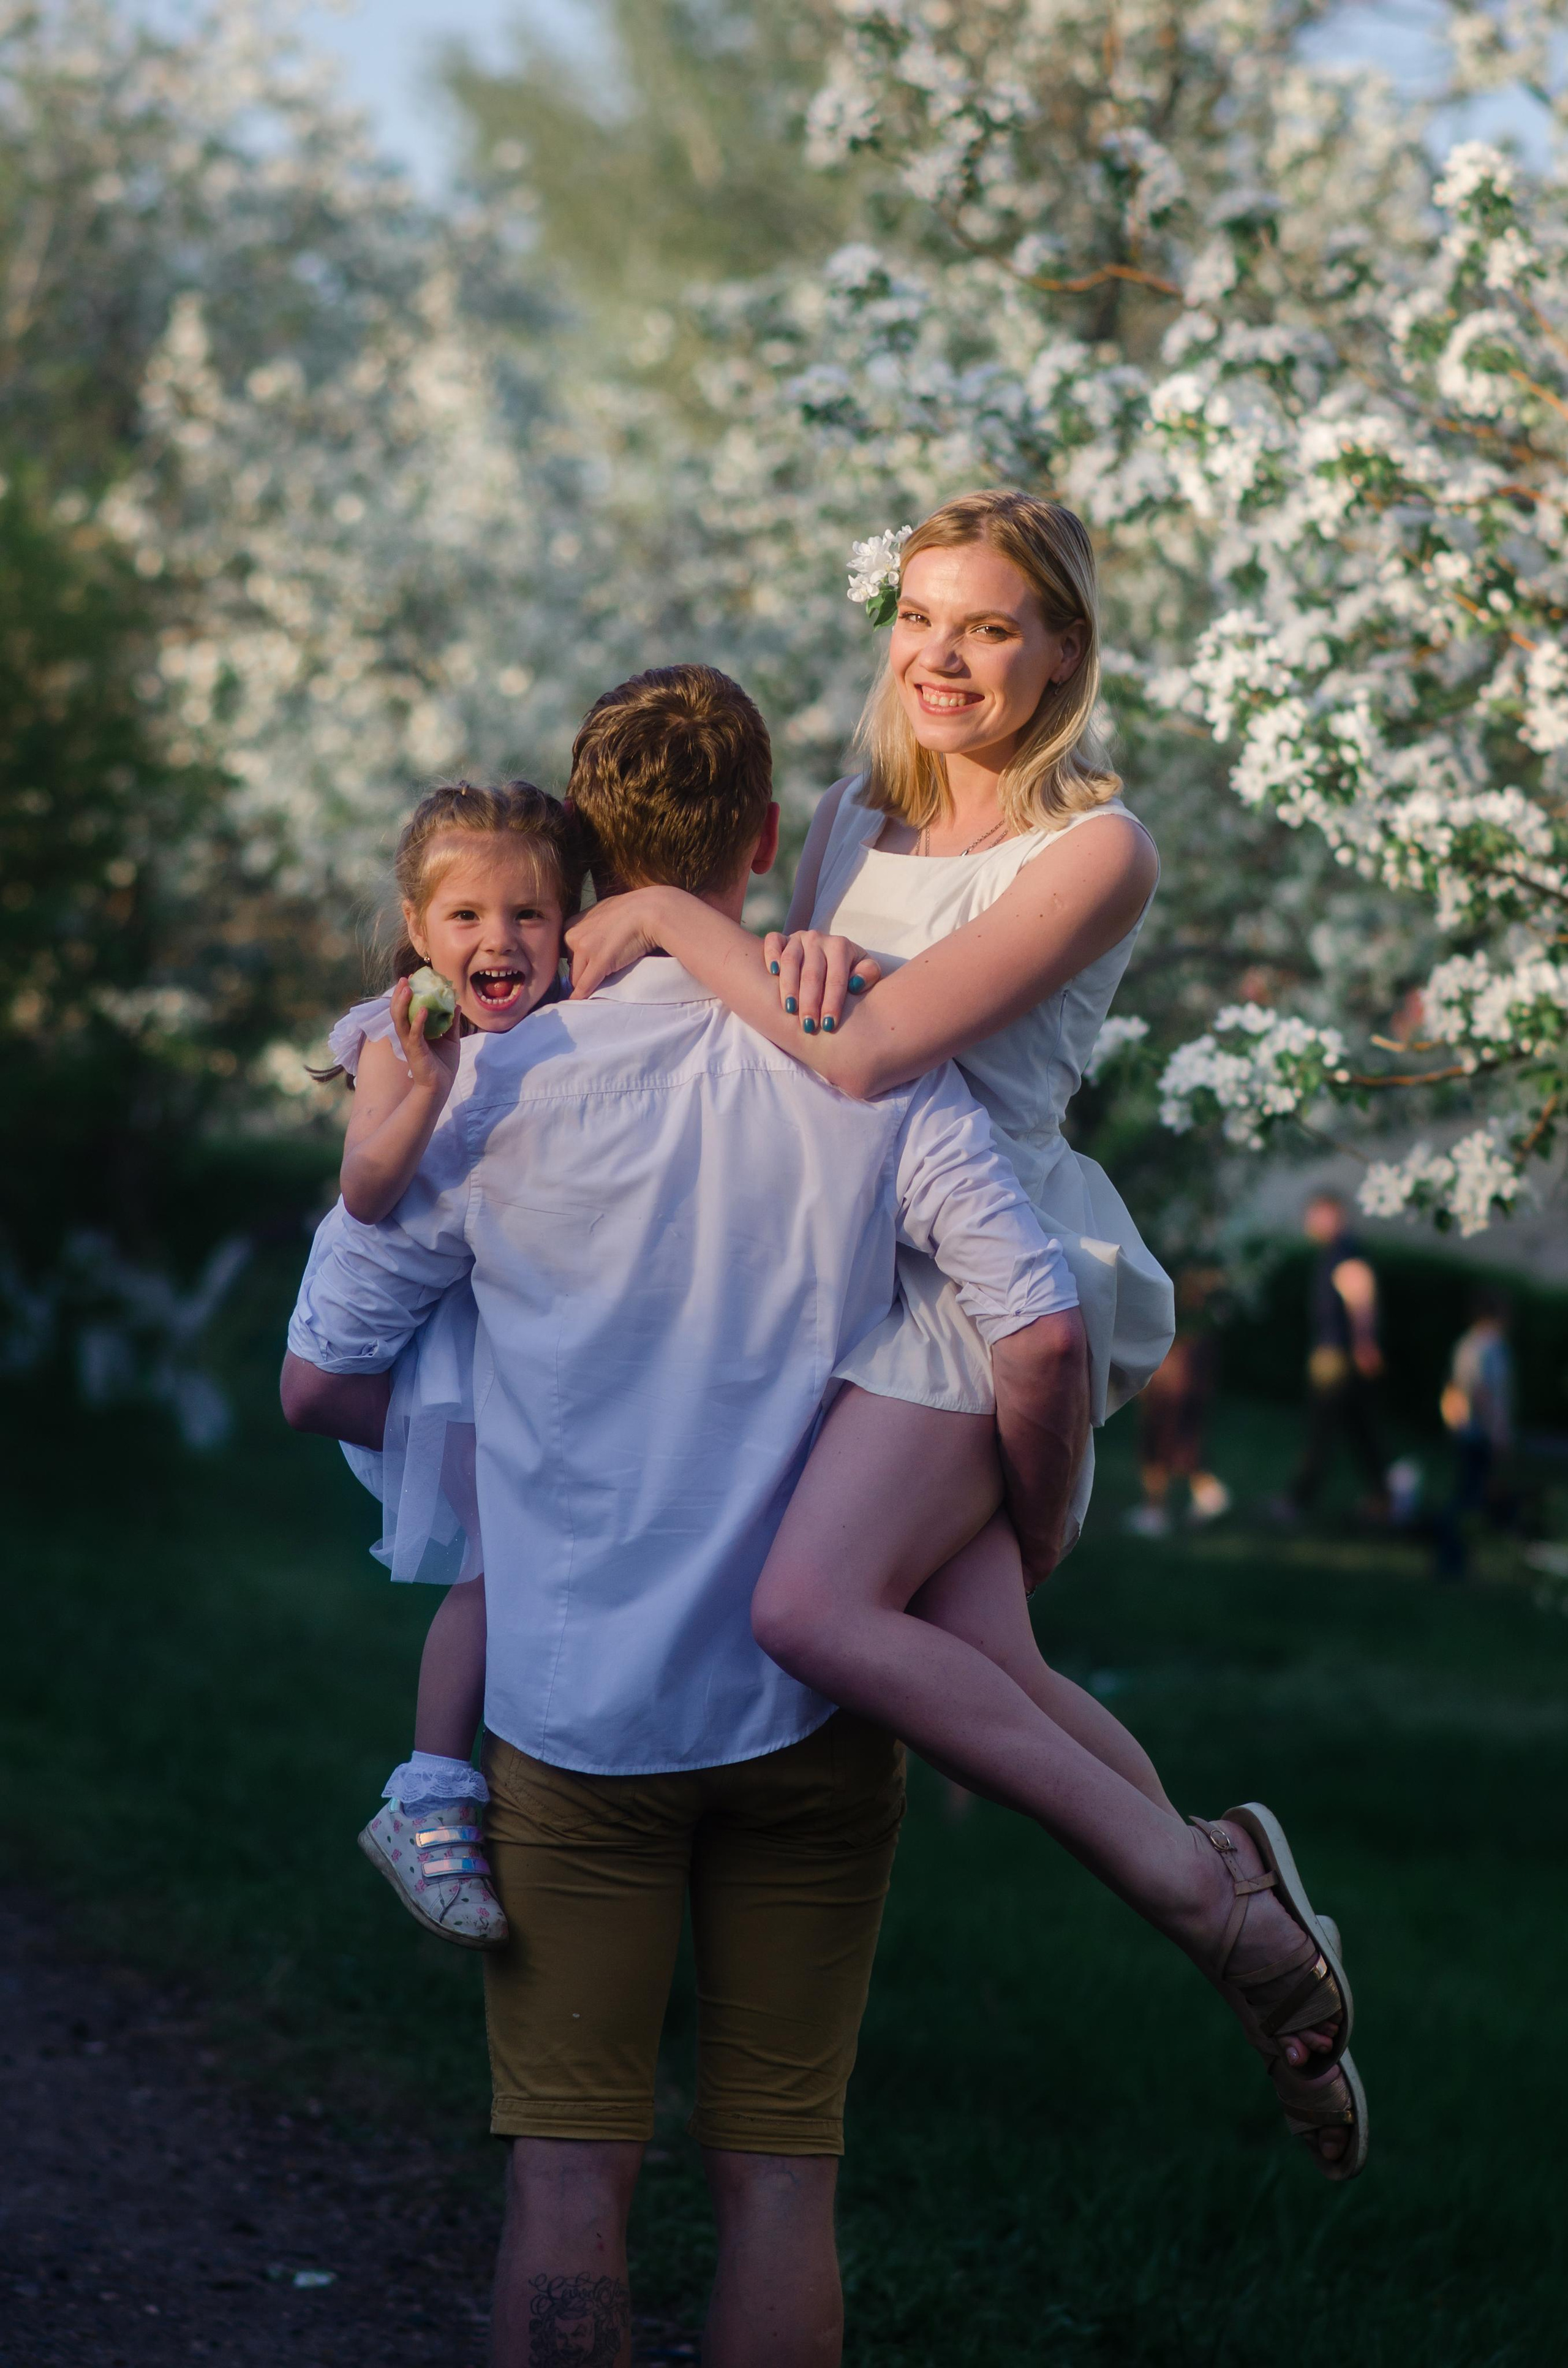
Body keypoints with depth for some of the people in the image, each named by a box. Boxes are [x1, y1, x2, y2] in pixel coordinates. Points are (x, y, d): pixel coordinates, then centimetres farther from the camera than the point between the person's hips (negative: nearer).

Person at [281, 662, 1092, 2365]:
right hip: (810, 1710, 1)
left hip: (569, 1706, -1)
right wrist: (1018, 1578, 4)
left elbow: (321, 1382, 1)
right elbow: (1043, 1342, -12)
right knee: (780, 2174, 8)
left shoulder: (492, 1086, -4)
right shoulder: (881, 1077, -4)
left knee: (570, 2173, 5)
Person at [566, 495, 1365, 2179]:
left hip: (992, 1259, -7)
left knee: (815, 1608, -26)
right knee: (981, 1672, -7)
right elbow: (783, 1032, 19)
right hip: (843, 1264, 7)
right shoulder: (855, 821, 14)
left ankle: (1192, 1883, -18)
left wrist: (669, 917, -9)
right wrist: (798, 954, -5)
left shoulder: (1094, 851, -9)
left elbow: (866, 1057, -18)